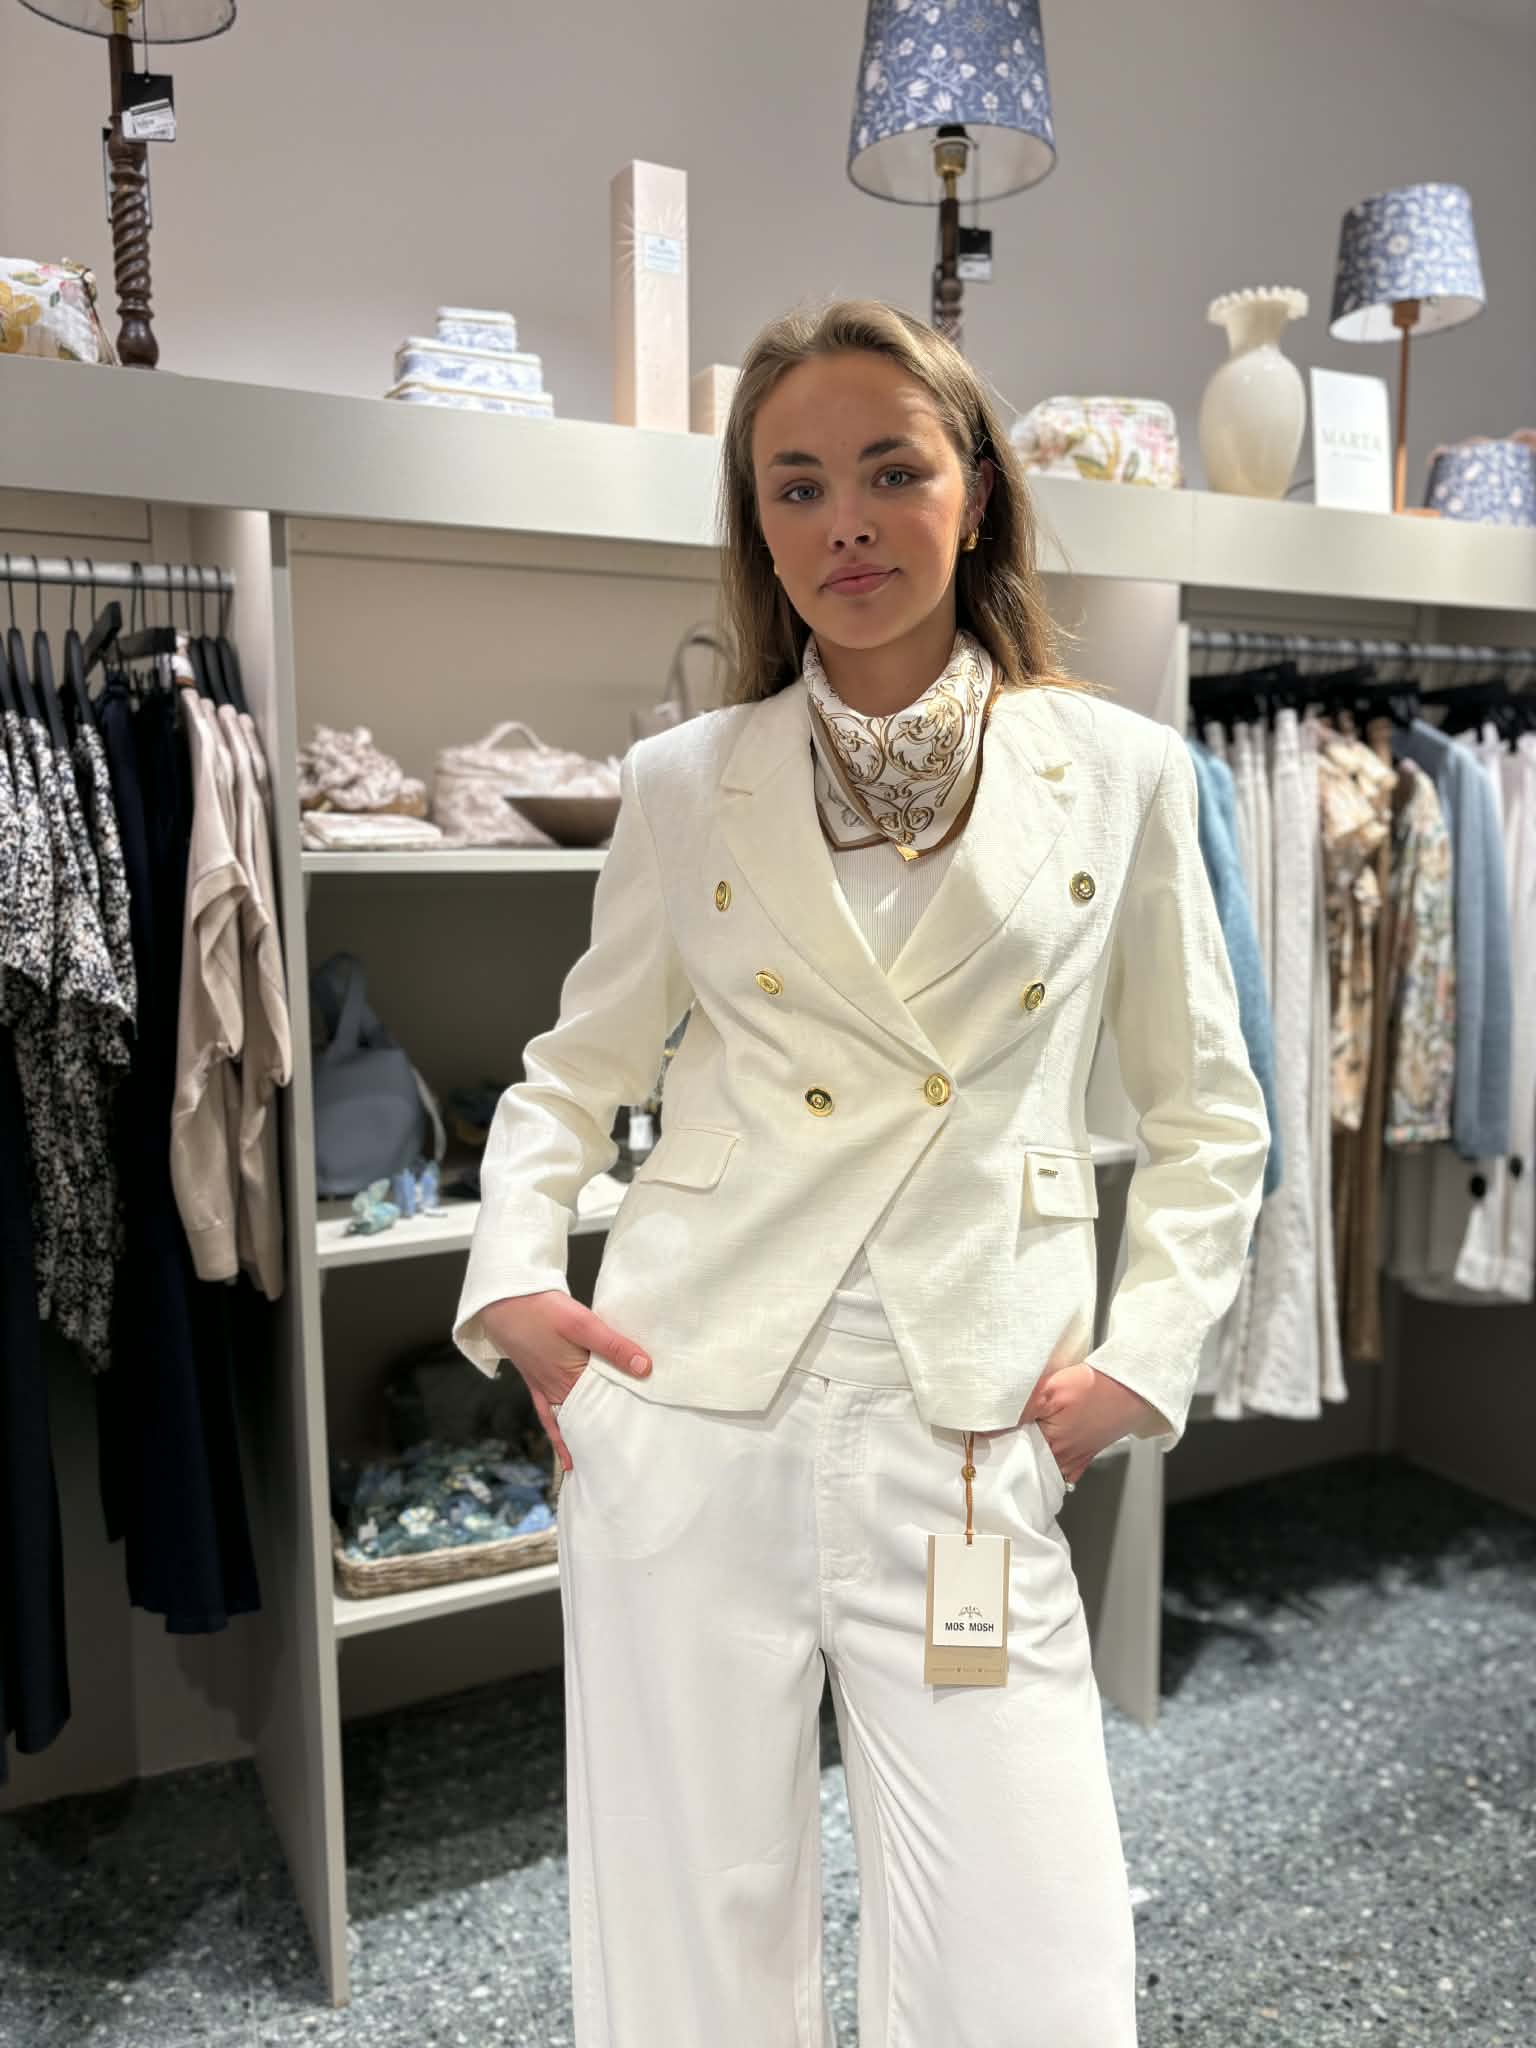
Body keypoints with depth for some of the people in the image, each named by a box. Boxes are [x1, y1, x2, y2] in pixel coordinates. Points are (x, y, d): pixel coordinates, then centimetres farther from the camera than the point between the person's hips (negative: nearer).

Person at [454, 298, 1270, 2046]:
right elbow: (573, 1071, 14)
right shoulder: (686, 784, 4)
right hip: (687, 1415, 1)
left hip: (970, 1442, 0)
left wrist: (1144, 1361, 1)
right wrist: (512, 1276, -2)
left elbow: (1208, 1116, 11)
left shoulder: (1120, 775, 4)